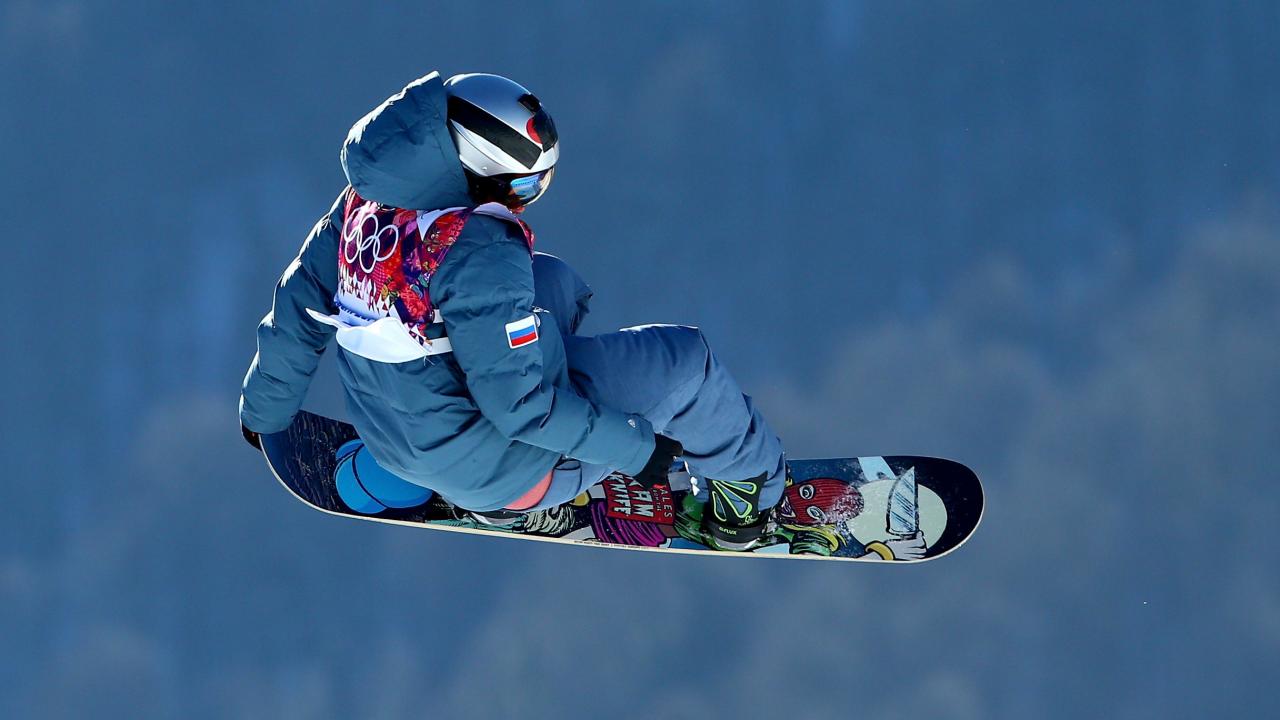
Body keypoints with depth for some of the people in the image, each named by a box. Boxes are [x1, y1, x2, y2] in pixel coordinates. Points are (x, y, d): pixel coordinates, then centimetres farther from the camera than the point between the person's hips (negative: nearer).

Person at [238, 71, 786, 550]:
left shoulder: (364, 202, -8)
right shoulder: (481, 250, -32)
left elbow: (296, 316, 5)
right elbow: (520, 404, -28)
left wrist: (263, 412, 23)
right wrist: (637, 448, -15)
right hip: (497, 466, -8)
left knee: (553, 285, 25)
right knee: (681, 360, 6)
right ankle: (751, 489, 30)